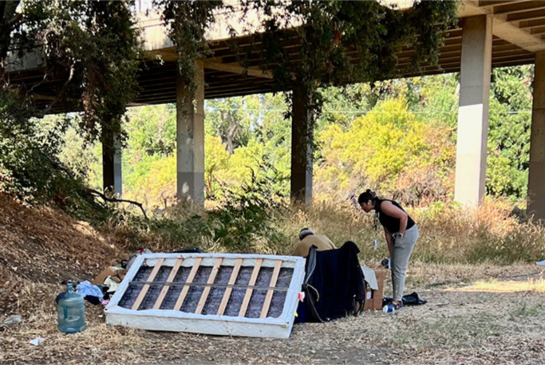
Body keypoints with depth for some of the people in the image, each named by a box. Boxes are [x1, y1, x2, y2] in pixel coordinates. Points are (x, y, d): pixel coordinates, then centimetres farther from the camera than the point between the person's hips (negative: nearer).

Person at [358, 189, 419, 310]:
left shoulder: (383, 205, -17)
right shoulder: (379, 210, 12)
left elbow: (403, 216, -25)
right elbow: (387, 232, 15)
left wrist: (400, 234, -17)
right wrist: (391, 252, 13)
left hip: (408, 233, -10)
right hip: (399, 235, 10)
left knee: (399, 268, -5)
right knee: (394, 267, 14)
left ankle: (397, 301, 2)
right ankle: (397, 298, 23)